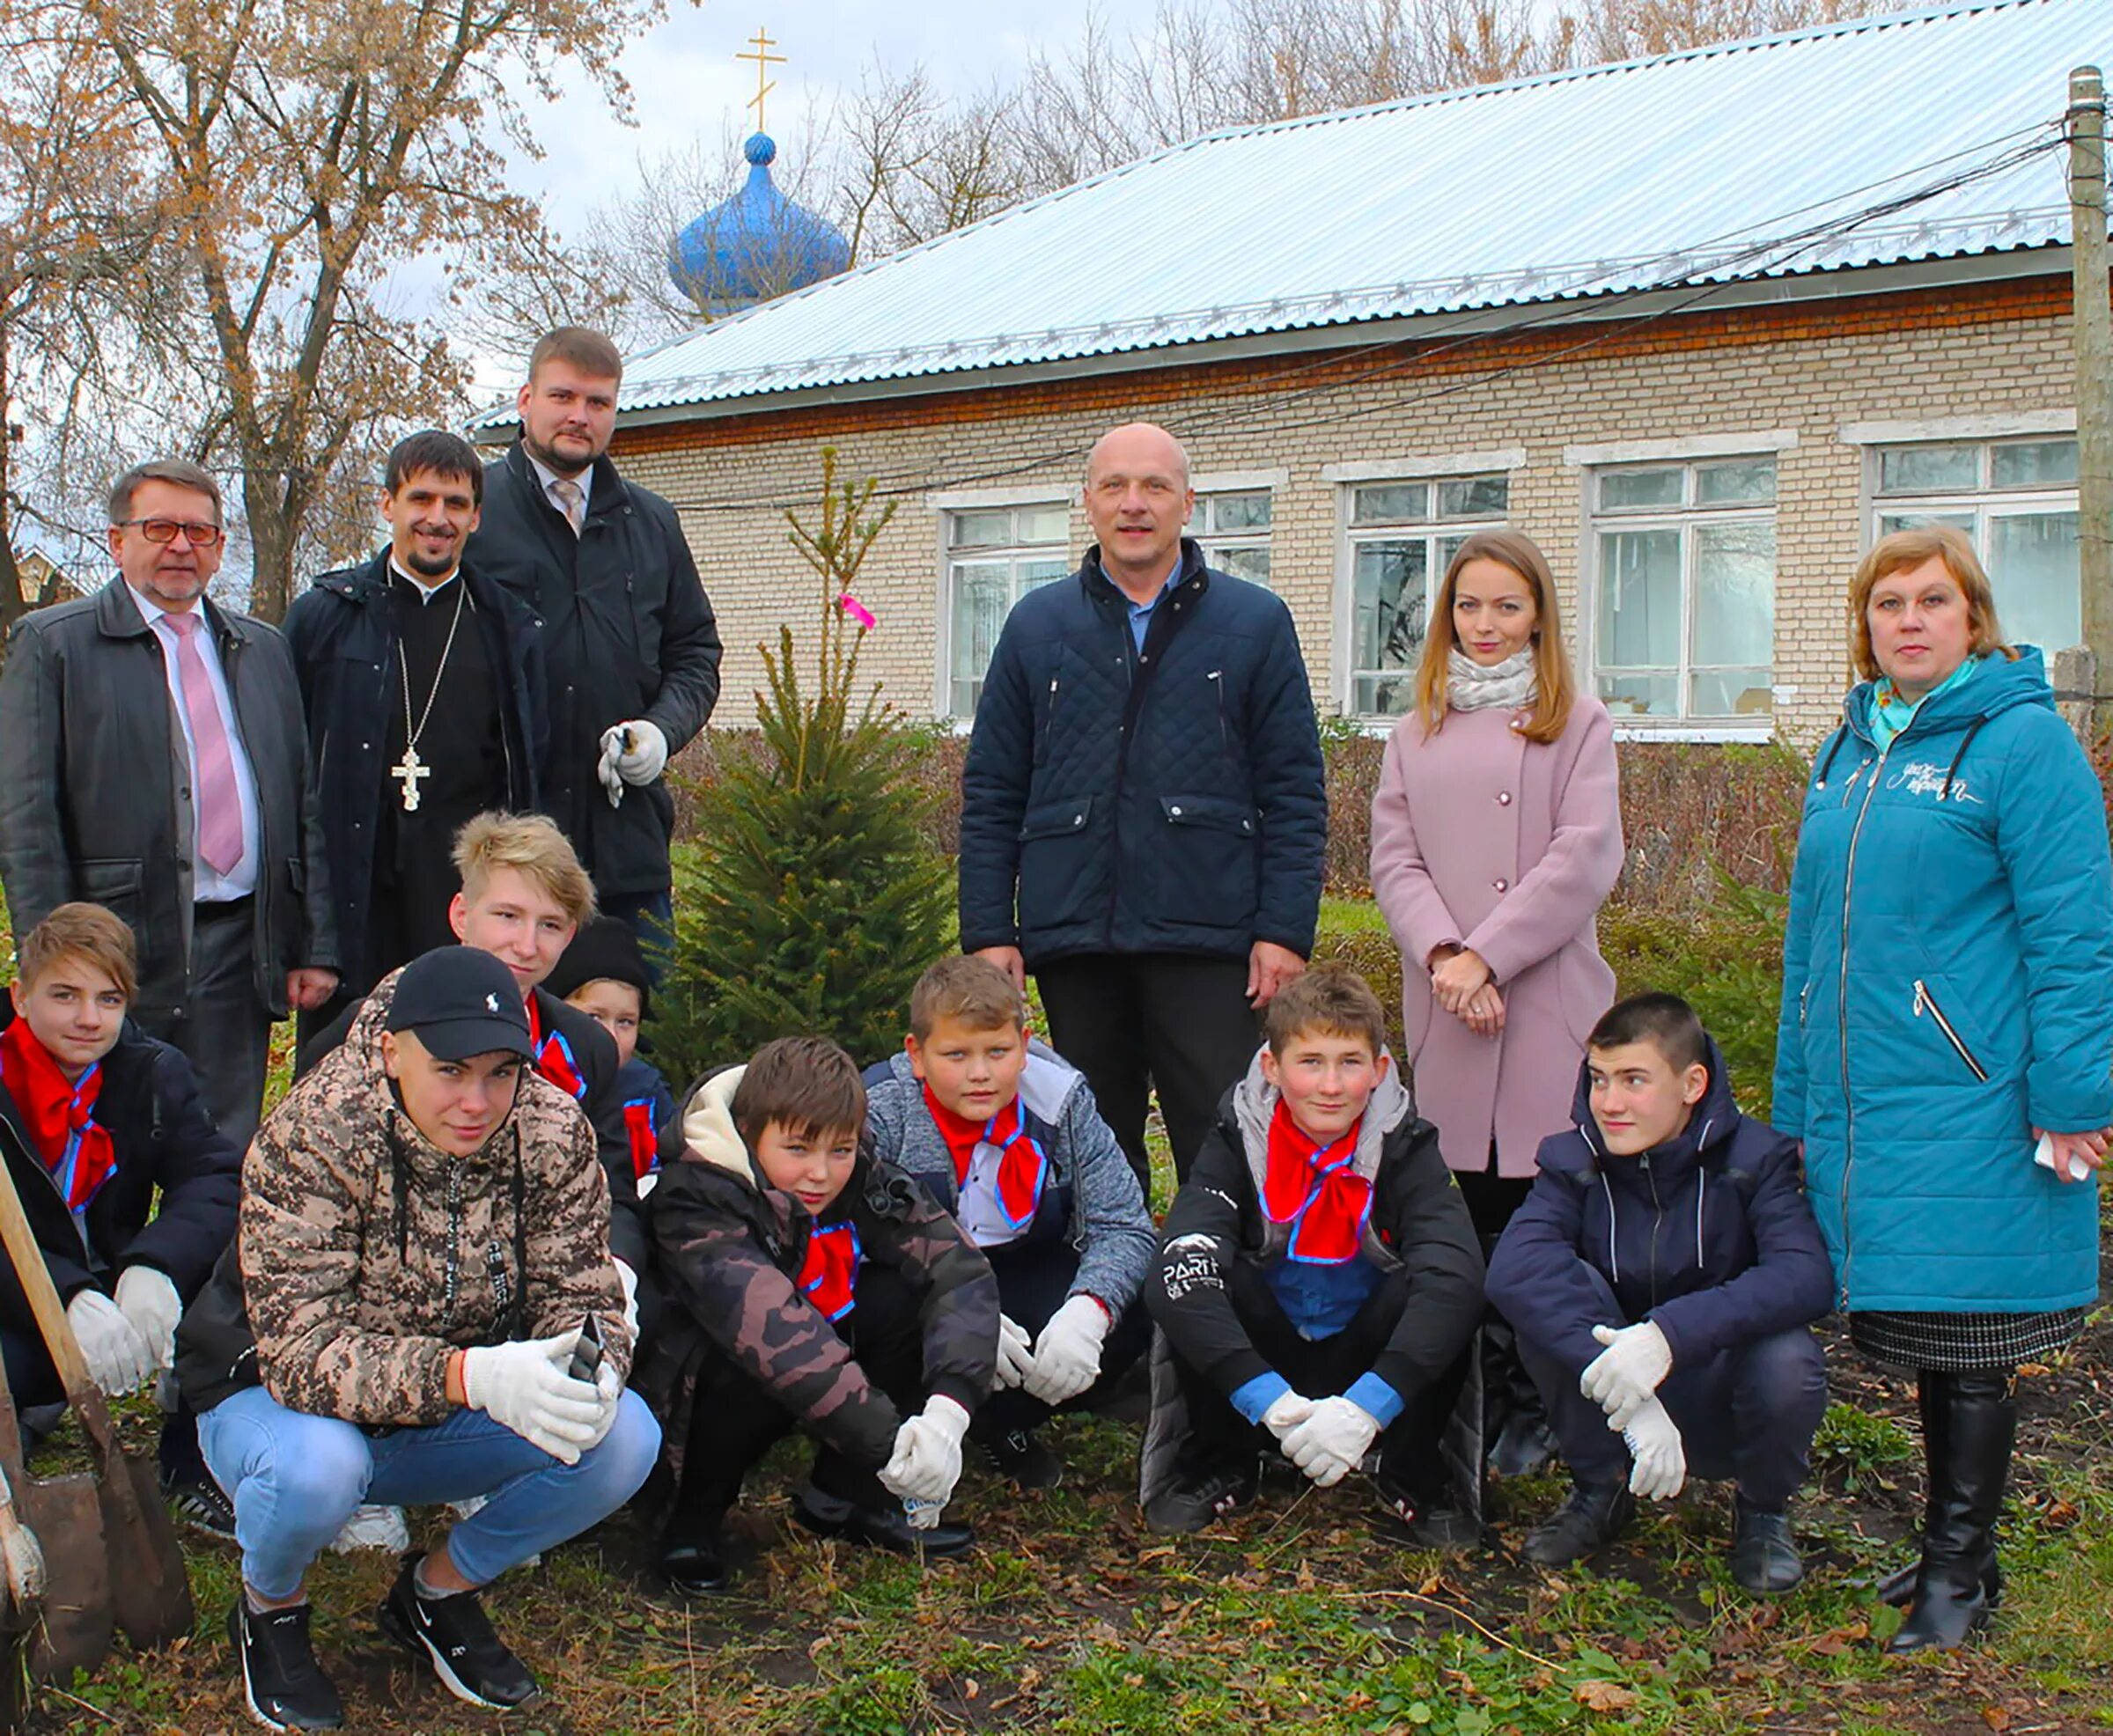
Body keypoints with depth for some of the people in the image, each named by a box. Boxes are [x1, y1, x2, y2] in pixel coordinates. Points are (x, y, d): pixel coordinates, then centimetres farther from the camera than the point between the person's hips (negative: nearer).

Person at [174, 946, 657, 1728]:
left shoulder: (552, 1133, -15)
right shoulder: (311, 1137, -28)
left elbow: (578, 1293, -11)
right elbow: (301, 1350, -34)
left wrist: (590, 1366, -37)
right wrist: (471, 1375, -49)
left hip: (447, 1419, 4)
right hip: (270, 1394, -3)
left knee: (625, 1436, -20)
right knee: (316, 1467, -38)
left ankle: (440, 1590, 6)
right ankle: (269, 1607, 0)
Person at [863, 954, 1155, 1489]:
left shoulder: (1060, 1097, -14)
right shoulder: (878, 1113, -20)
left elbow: (1122, 1227, -16)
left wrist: (1088, 1311, -37)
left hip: (1024, 1275, 3)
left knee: (1135, 1307, -24)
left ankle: (1004, 1424, 2)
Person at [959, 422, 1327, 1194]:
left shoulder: (1255, 623, 6)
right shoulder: (1037, 625, 11)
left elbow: (1295, 791, 2)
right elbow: (990, 792, 10)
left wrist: (1285, 929, -6)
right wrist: (987, 928, 2)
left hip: (1209, 935, -2)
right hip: (1071, 934, 2)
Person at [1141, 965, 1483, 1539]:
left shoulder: (1404, 1146, -12)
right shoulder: (1239, 1140, -13)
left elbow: (1456, 1276, -30)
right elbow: (1175, 1274, -29)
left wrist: (1367, 1405, -42)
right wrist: (1266, 1398, -41)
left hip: (1370, 1365, 0)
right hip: (1260, 1363, 1)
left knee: (1440, 1287, -29)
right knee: (1189, 1278, -27)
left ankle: (1411, 1473, -5)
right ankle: (1221, 1460, -3)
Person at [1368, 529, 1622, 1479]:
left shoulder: (1578, 723, 5)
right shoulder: (1416, 734, 16)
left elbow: (1584, 858, -5)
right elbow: (1394, 859, 8)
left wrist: (1487, 954, -12)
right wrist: (1443, 954, -10)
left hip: (1547, 1002, -3)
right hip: (1443, 1007, 3)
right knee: (1462, 1206, 3)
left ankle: (1537, 1408, 7)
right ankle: (1479, 1392, 13)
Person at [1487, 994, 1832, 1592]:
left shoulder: (1754, 1157, -13)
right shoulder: (1575, 1161, -10)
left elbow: (1807, 1276, -32)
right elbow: (1513, 1265, -30)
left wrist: (1671, 1332, -45)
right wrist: (1620, 1385, -44)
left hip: (1722, 1400, -1)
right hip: (1621, 1406, 1)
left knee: (1788, 1361, -34)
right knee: (1556, 1291, -25)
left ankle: (1764, 1511, 2)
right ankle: (1600, 1493, -1)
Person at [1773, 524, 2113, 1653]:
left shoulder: (2022, 743, -8)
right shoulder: (1848, 753, 14)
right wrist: (1799, 1099, 18)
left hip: (1971, 1113, -7)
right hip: (1863, 1105, 7)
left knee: (1967, 1349, 2)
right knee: (1923, 1336, 15)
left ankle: (1958, 1568, 17)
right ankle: (1957, 1549, 29)